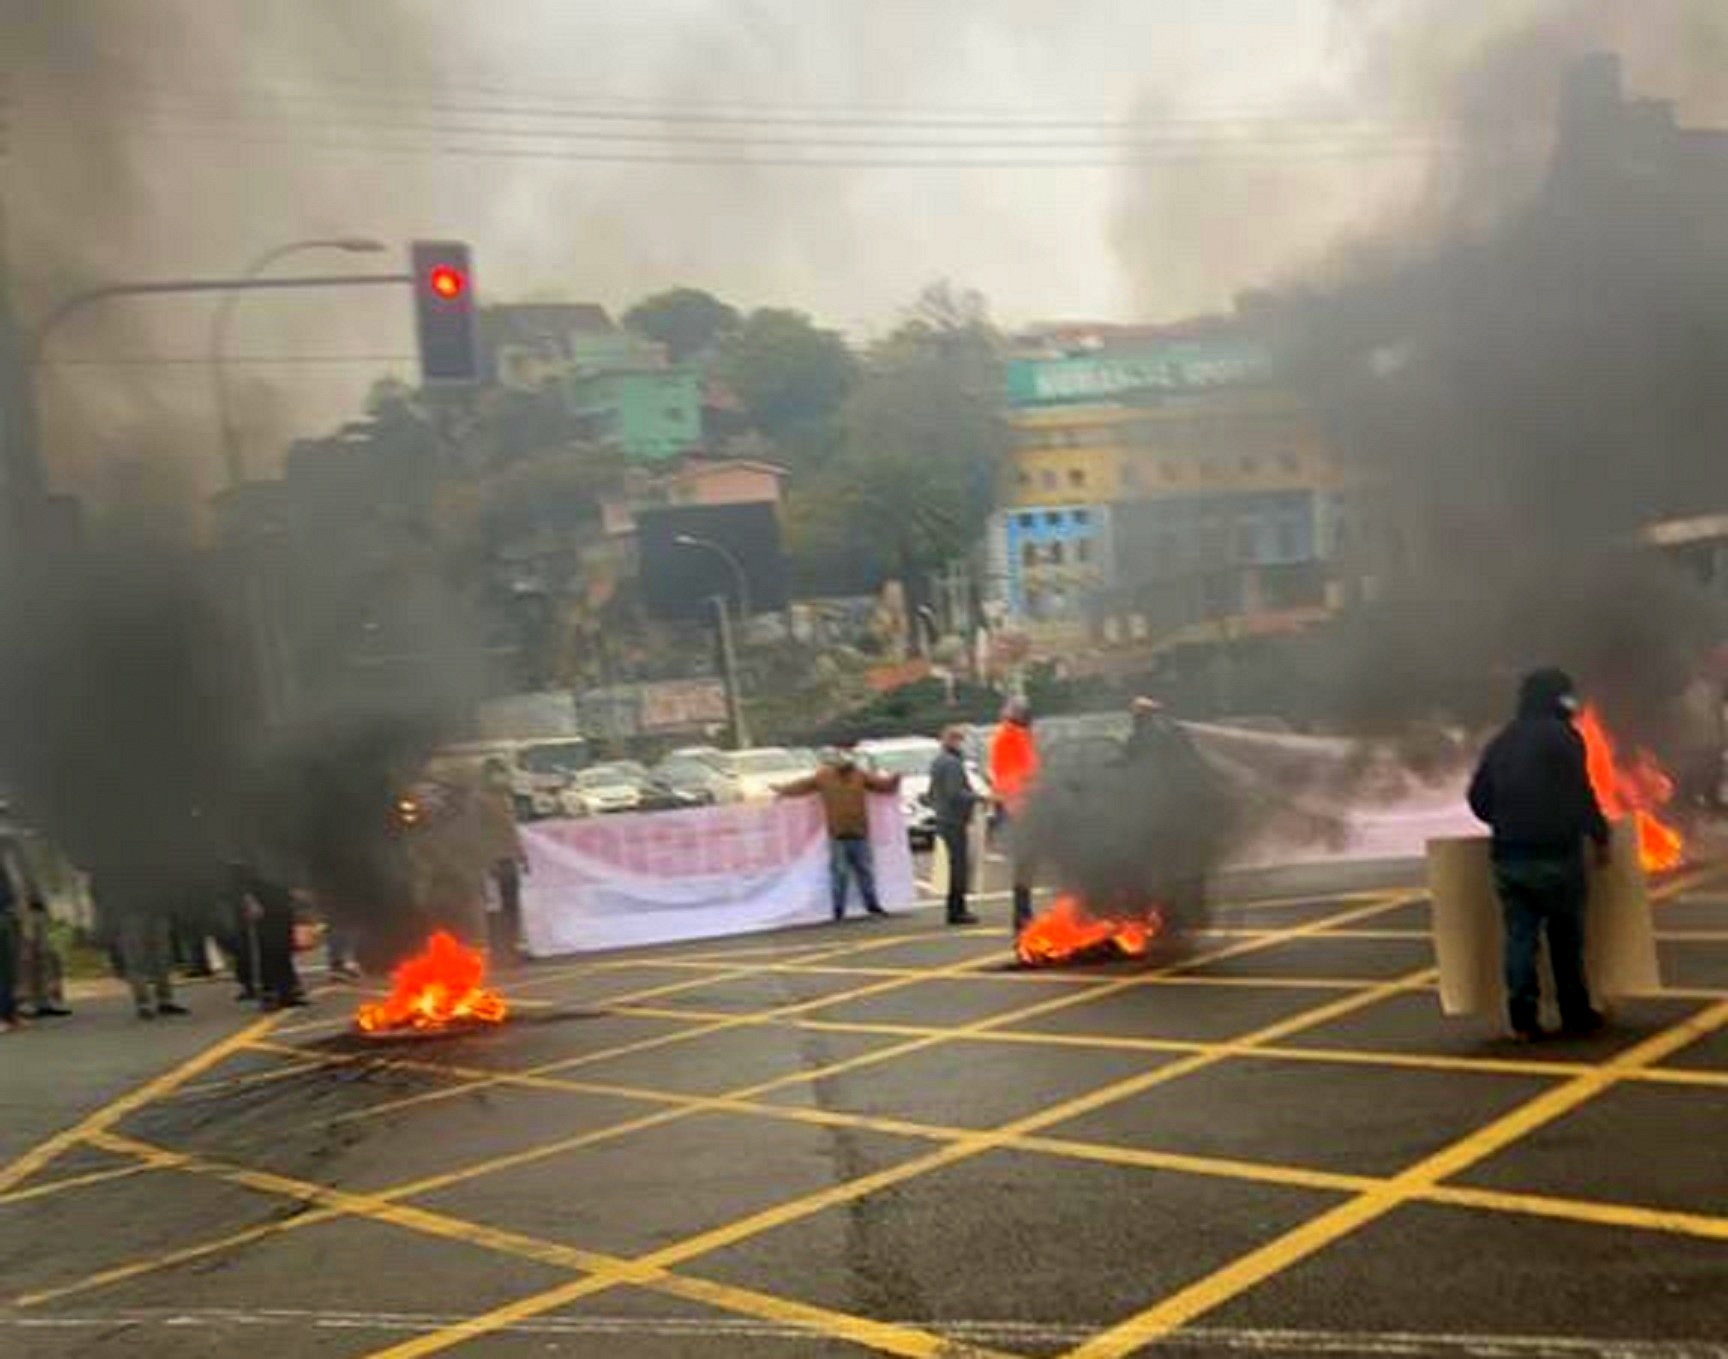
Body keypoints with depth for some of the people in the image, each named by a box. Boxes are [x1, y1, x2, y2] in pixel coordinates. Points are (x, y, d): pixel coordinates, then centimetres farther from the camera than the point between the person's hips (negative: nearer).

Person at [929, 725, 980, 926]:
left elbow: (932, 794, 22)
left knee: (957, 864, 15)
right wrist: (977, 797, -14)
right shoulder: (952, 763, -16)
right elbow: (955, 794, -22)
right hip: (955, 821, -10)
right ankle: (957, 910, -6)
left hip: (943, 821, 10)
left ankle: (955, 909, 19)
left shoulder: (937, 762, 16)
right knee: (961, 865, -7)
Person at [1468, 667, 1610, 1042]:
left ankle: (1523, 1015, -4)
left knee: (1519, 934, 4)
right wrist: (1599, 835, 1)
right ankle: (1576, 1014, 17)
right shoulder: (1562, 736, -6)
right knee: (1566, 936, 8)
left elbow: (1478, 798, 14)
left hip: (1508, 856, 5)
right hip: (1555, 853, -5)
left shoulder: (1501, 741, 13)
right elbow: (1580, 795, -10)